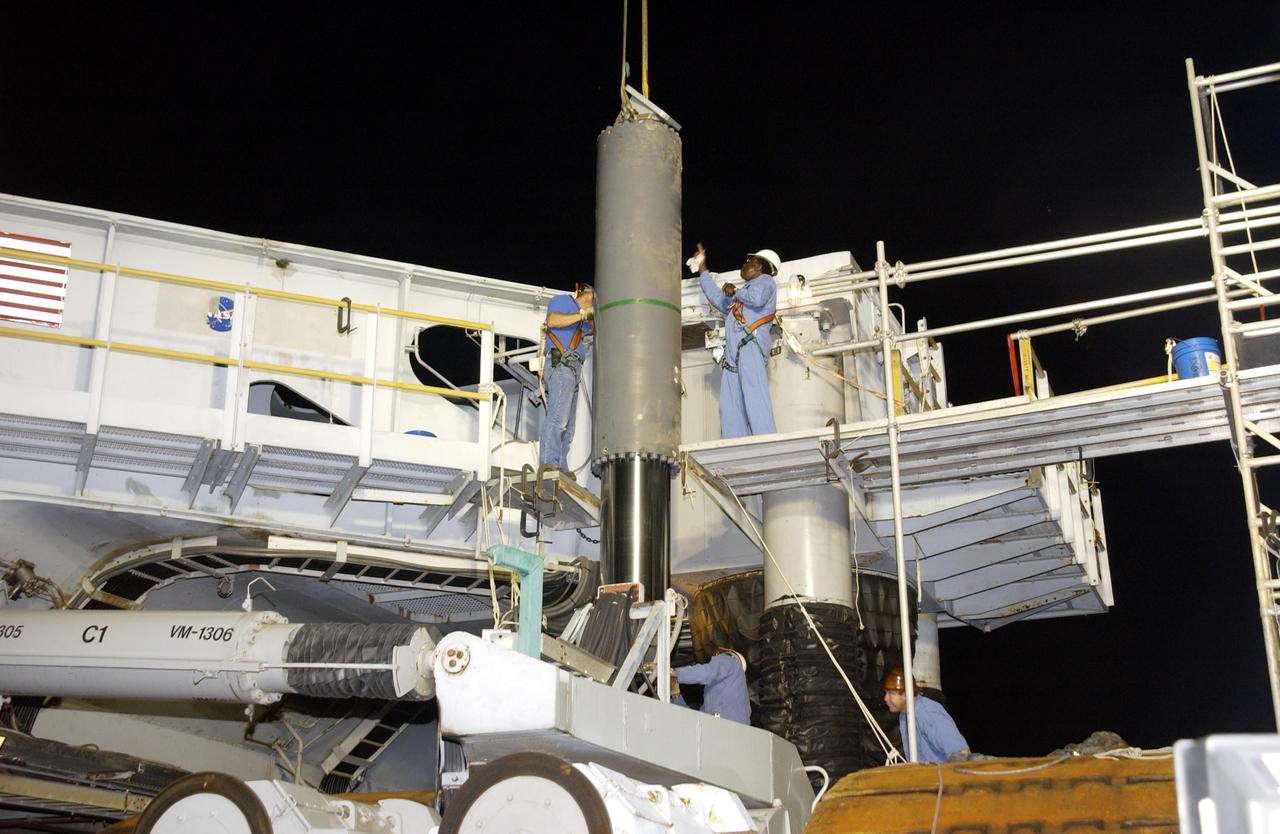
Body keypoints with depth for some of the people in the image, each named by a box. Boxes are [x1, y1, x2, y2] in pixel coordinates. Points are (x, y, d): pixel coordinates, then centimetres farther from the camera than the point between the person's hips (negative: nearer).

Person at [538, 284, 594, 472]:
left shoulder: (583, 321, 31)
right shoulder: (562, 300, 6)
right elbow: (552, 320, -11)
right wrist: (583, 314, -13)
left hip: (574, 369, 10)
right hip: (561, 363, -10)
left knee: (567, 424, 3)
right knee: (558, 416, -20)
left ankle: (561, 466, 0)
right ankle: (549, 462, -27)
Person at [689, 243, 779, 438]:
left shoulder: (765, 281, 13)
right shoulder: (744, 292, 38)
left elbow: (757, 297, -11)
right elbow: (717, 297, 52)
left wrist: (736, 292, 5)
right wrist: (702, 269, 57)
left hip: (751, 343, -9)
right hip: (733, 353, 9)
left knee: (754, 395, -24)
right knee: (729, 406, -6)